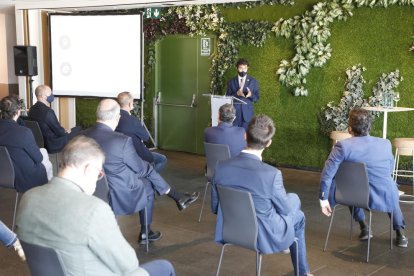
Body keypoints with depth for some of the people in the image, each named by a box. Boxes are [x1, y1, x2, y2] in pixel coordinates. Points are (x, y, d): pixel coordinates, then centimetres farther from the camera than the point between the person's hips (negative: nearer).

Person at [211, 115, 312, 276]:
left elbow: (215, 207, -2)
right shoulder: (271, 174, -29)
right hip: (262, 237, -5)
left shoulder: (221, 167, -15)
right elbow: (285, 209, -10)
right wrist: (290, 202, 13)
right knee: (297, 216, 28)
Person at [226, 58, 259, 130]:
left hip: (247, 112, 0)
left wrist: (251, 95, -18)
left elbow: (256, 98, 4)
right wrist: (236, 94, -16)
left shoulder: (253, 81, 5)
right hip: (234, 112, 0)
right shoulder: (231, 82, 5)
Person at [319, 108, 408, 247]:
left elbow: (327, 174, -16)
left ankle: (363, 227, 36)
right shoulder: (386, 144, -5)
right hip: (387, 200, 2)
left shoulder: (342, 146, -16)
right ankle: (400, 233, 38)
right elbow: (390, 170, 11)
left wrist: (324, 199, -4)